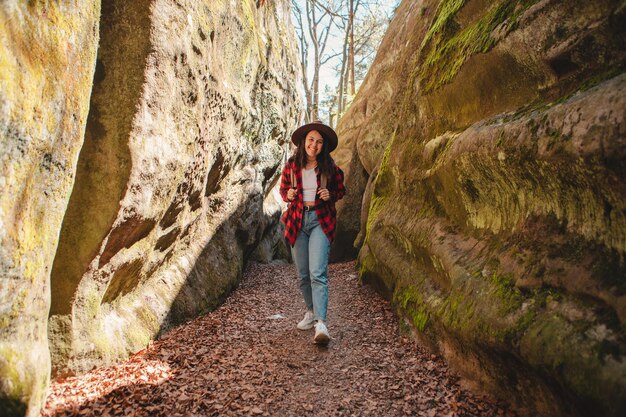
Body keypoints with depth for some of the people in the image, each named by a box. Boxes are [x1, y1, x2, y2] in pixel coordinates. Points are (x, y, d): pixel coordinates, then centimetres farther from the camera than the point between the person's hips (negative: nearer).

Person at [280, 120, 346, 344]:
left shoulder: (330, 168, -2)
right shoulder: (291, 166, 2)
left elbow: (341, 190, 11)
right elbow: (283, 189, 15)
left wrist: (330, 195, -11)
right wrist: (288, 195, -8)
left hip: (321, 221, -3)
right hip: (297, 221, 3)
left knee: (318, 273, -16)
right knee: (303, 274, 11)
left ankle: (321, 323, -19)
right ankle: (311, 311, 31)